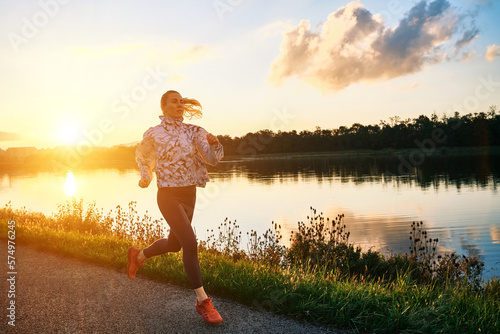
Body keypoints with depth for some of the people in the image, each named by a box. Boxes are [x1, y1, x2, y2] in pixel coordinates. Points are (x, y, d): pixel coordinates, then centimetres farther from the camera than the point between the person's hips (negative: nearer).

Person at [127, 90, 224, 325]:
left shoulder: (193, 132, 2)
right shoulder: (154, 133, -5)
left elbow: (212, 159, -8)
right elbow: (141, 155, 15)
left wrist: (214, 143, -26)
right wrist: (146, 177, 8)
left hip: (189, 194, 6)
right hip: (168, 194, -5)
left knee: (174, 244, 19)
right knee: (190, 243, -17)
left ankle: (138, 256, 48)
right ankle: (202, 301, -6)